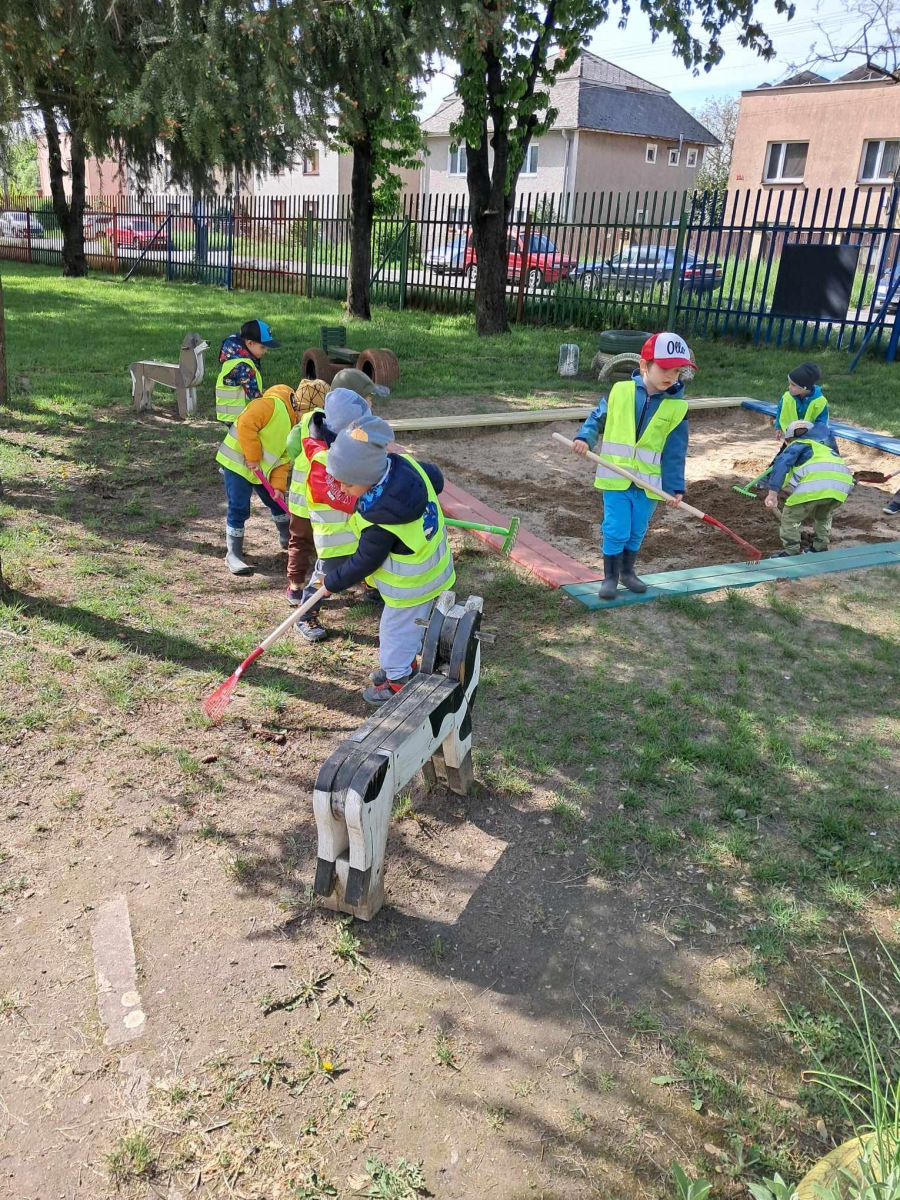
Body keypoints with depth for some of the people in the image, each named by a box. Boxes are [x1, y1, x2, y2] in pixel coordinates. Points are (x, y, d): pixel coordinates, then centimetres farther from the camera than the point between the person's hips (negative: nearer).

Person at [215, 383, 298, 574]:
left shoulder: (294, 426, 10)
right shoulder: (272, 405, -18)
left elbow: (283, 460, 9)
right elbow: (246, 424, -29)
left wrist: (278, 485, -3)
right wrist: (253, 457, -24)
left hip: (262, 471, 9)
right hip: (238, 463, -9)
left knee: (277, 502, 18)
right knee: (239, 510, -9)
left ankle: (288, 539, 41)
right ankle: (233, 554, 0)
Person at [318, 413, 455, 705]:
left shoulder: (380, 520, -37)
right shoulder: (405, 463, -18)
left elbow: (363, 563, -22)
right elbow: (436, 479, 3)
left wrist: (332, 582, -7)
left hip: (410, 589, -9)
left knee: (396, 630, 14)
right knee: (408, 627, 29)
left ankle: (397, 682, 35)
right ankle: (405, 665, 50)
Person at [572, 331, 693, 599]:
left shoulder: (677, 407, -6)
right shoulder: (620, 391, -8)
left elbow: (675, 452, -4)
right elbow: (597, 419, 5)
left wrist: (675, 487, -7)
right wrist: (584, 437, -14)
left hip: (649, 482, 2)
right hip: (616, 477, -2)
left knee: (636, 532, 15)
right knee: (616, 530, -2)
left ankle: (627, 571, 36)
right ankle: (610, 576, 16)